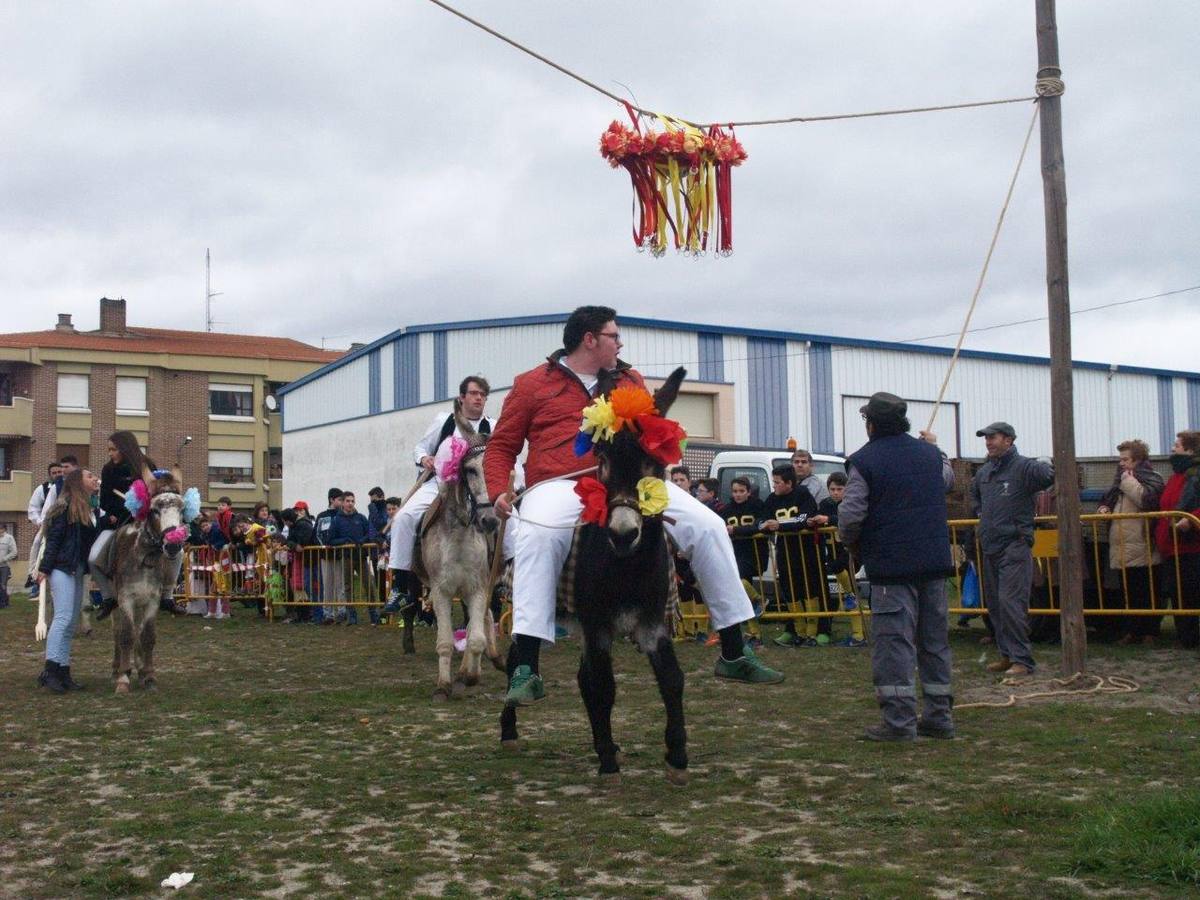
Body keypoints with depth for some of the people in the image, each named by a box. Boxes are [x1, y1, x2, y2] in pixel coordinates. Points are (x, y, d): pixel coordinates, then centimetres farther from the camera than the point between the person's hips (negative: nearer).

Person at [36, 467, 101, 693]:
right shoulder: (65, 508, -8)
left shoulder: (91, 510, 15)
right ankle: (50, 670, -18)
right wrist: (44, 569, -16)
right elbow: (53, 539, -12)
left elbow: (93, 537, 16)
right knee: (63, 617, -16)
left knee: (70, 624, 8)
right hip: (62, 568, -9)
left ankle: (63, 672, 12)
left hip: (78, 571, 9)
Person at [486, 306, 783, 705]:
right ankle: (525, 672, -37)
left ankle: (734, 654, 0)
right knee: (537, 536, -37)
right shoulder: (532, 384, 13)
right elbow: (501, 447, 14)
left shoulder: (630, 381, 23)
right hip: (561, 485, -4)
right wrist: (498, 491, -5)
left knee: (708, 527, -12)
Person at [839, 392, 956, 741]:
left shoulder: (864, 460, -9)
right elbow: (949, 480, 33)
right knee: (934, 640, 12)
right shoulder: (929, 453, 11)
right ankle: (939, 716, 18)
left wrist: (849, 541, 6)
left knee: (894, 641, -4)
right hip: (935, 560, 6)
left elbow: (850, 515, -15)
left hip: (892, 565, -6)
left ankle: (899, 720, -7)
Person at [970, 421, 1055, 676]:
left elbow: (1051, 475, -26)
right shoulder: (983, 472, 13)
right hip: (990, 547, 8)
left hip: (1014, 546, -8)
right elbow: (975, 496, 33)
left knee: (1010, 602, -15)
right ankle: (1007, 655, 22)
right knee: (994, 604, 11)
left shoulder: (1024, 467, -10)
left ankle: (1022, 659, -9)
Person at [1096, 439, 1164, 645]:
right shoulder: (1120, 481, 20)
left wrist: (1129, 482, -12)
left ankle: (1150, 631, 6)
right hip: (1122, 548, 7)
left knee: (1147, 594, -1)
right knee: (1129, 593, 10)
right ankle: (1131, 630, 16)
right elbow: (1108, 500, 31)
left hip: (1142, 549, -7)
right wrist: (1104, 508, 8)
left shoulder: (1151, 479, -3)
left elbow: (1147, 499, -22)